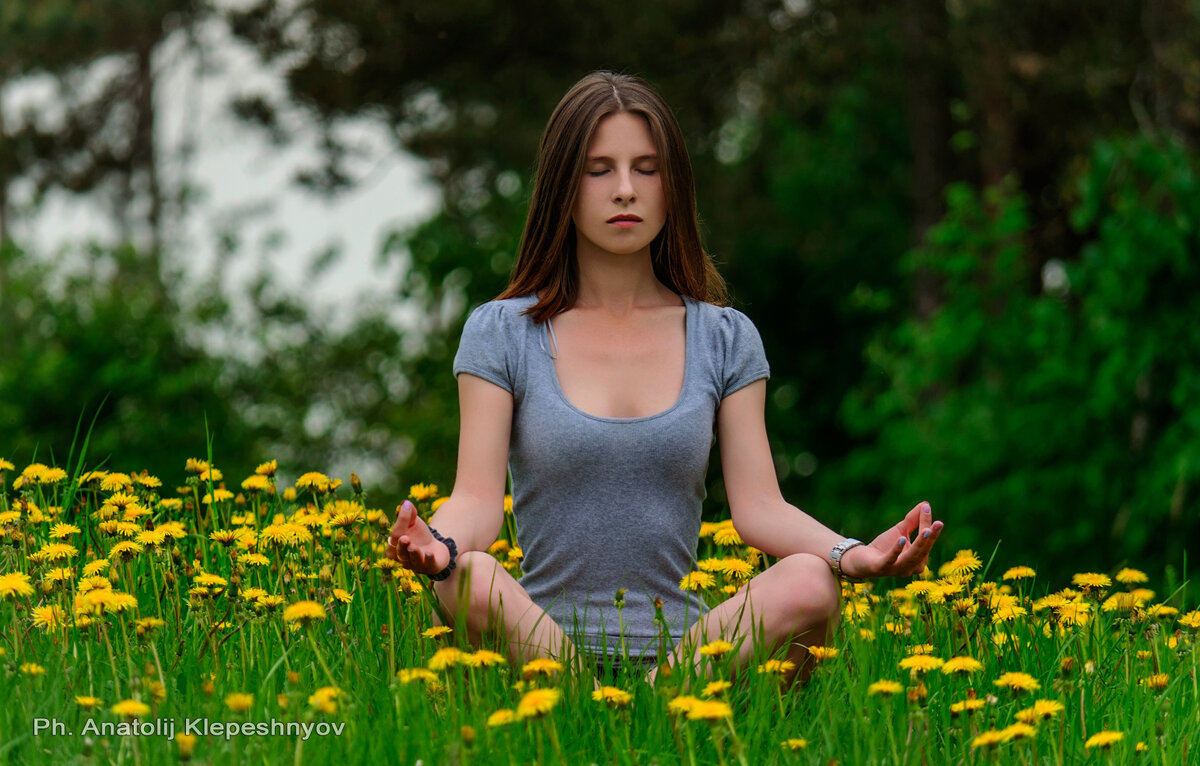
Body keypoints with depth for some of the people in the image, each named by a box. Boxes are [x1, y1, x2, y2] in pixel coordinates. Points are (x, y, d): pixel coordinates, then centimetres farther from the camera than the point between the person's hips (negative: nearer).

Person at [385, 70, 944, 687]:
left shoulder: (726, 340, 12)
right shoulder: (501, 335, 6)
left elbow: (758, 505, 4)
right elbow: (479, 499, -4)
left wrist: (851, 555, -18)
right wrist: (439, 546, -29)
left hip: (681, 644, 2)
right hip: (537, 643, -2)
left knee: (810, 584, -30)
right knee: (473, 579, -36)